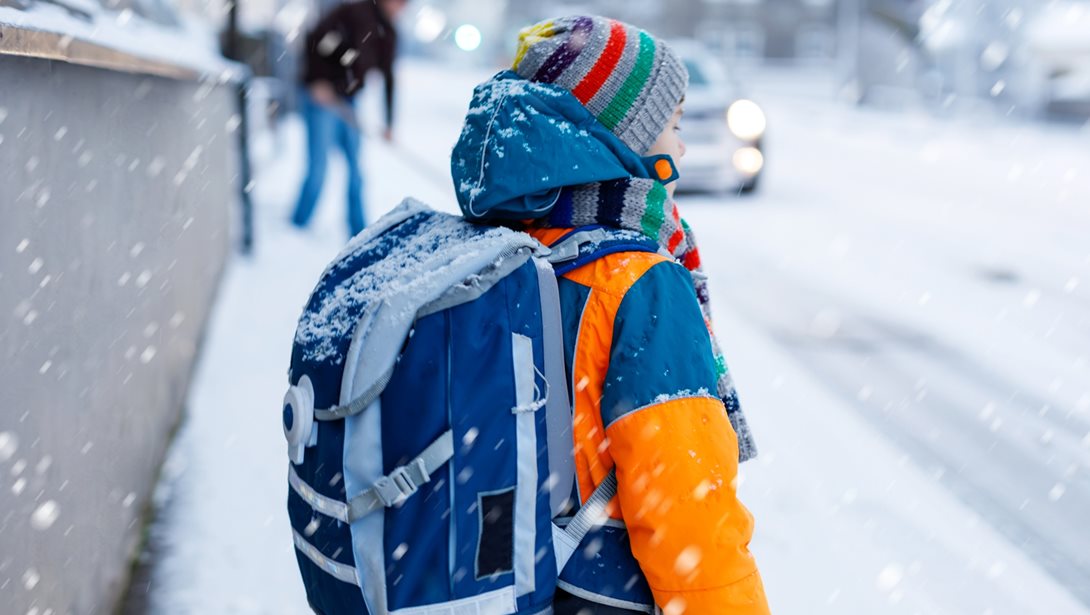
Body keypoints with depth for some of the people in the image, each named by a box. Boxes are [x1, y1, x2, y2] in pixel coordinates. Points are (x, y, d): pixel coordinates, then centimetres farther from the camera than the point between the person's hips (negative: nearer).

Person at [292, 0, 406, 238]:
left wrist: (389, 122, 10)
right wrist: (317, 82, -21)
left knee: (356, 172, 8)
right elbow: (315, 39, -16)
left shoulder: (388, 35, 9)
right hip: (322, 98, -7)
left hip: (348, 104, 7)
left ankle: (358, 234, 16)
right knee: (318, 170, -7)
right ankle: (297, 227, 6)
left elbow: (387, 80, 12)